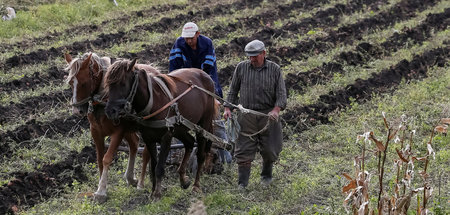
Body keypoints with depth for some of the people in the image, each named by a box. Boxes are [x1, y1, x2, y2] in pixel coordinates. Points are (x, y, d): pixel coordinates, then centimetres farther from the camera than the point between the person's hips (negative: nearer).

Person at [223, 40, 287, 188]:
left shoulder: (275, 69, 3)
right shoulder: (241, 68, 6)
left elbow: (281, 93, -2)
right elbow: (233, 90, 12)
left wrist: (276, 109, -18)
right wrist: (228, 108, 1)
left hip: (268, 115, 0)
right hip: (246, 116, 0)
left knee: (269, 149, 6)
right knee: (244, 150, -3)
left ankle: (266, 175, 33)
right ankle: (242, 184, 1)